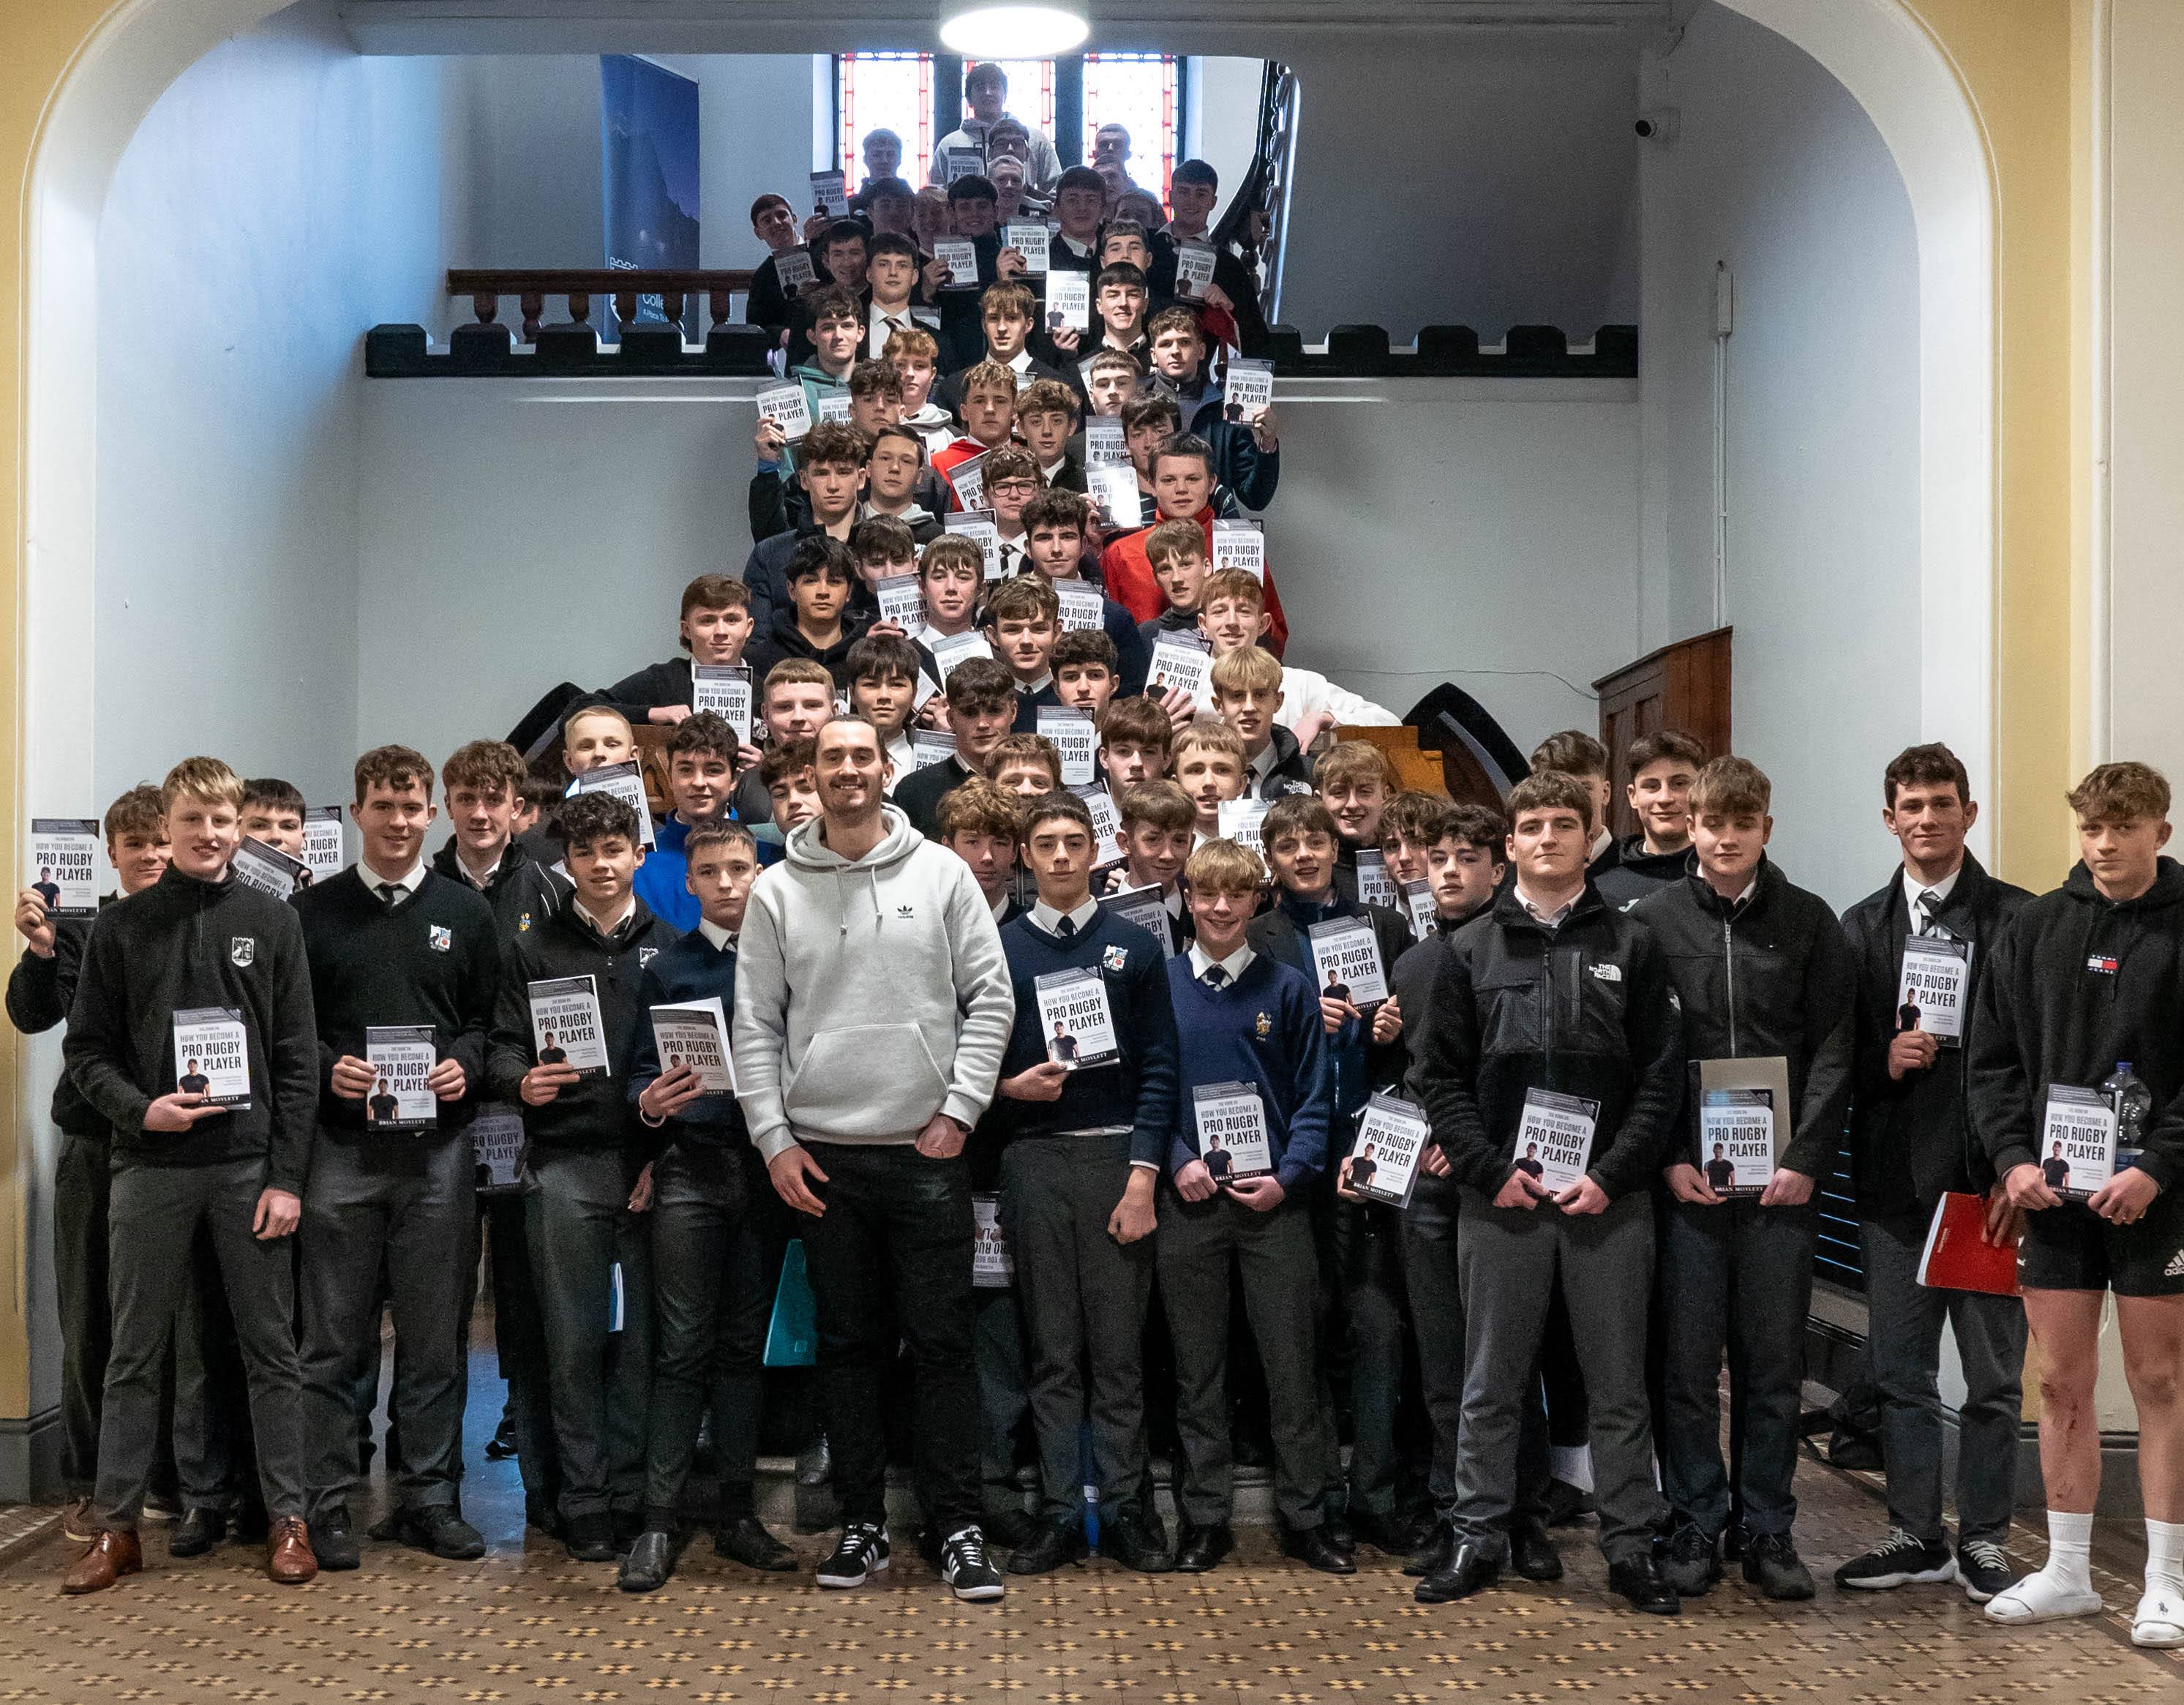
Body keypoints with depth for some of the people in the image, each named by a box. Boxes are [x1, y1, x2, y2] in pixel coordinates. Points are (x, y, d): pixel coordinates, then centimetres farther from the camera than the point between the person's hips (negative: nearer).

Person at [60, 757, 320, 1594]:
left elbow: (297, 1059, 1)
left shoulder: (272, 922, 3)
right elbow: (86, 1048, 5)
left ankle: (287, 1517, 15)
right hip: (151, 1170, 1)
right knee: (135, 1353, 7)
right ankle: (115, 1526, 18)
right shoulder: (122, 926, 4)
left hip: (251, 1167, 0)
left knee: (270, 1349, 5)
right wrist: (139, 1110, -14)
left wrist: (287, 1175, -5)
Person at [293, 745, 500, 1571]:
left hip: (438, 1151, 1)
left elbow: (494, 1018, 10)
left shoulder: (466, 911, 10)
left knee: (436, 1339, 6)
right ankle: (327, 1501, 11)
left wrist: (466, 1065, -8)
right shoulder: (313, 912, 7)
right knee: (333, 1341, 3)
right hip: (340, 1149, -1)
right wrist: (327, 1068, -11)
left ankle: (429, 1496, 16)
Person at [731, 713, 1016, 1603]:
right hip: (822, 1155, 2)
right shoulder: (777, 892, 5)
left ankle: (959, 1530, 8)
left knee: (943, 1343, 1)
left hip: (928, 1151, -1)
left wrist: (959, 1109, -7)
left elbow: (991, 997, 1)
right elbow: (755, 1024, 4)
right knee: (848, 1345, 10)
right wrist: (775, 1140, -3)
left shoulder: (942, 874, 2)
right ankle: (862, 1523, 20)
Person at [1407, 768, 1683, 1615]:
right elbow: (1438, 1076, 3)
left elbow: (1662, 1076, 1)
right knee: (1491, 1385, 8)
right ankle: (1478, 1539, 19)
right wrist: (1491, 1171, -8)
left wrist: (1612, 1176, -9)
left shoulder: (1630, 947, 6)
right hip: (1500, 1198, 0)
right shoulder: (1472, 950, 6)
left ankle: (1631, 1546, 17)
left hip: (1609, 1198, 0)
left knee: (1619, 1385, 7)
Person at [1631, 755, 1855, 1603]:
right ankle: (1695, 1526, 16)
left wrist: (1806, 1158, -7)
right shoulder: (1652, 919, 3)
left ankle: (1767, 1531, 18)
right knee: (1686, 1362, 4)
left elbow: (1833, 1048, 2)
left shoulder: (1808, 920, 5)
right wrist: (1669, 1158, -8)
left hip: (1782, 1178, 1)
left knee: (1774, 1363, 7)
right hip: (1684, 1176, -1)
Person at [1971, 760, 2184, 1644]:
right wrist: (2013, 1156, -4)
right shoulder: (2036, 929, 7)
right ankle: (2066, 1572, 20)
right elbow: (1993, 1059, 9)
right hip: (2052, 1194, 3)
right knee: (2062, 1386, 9)